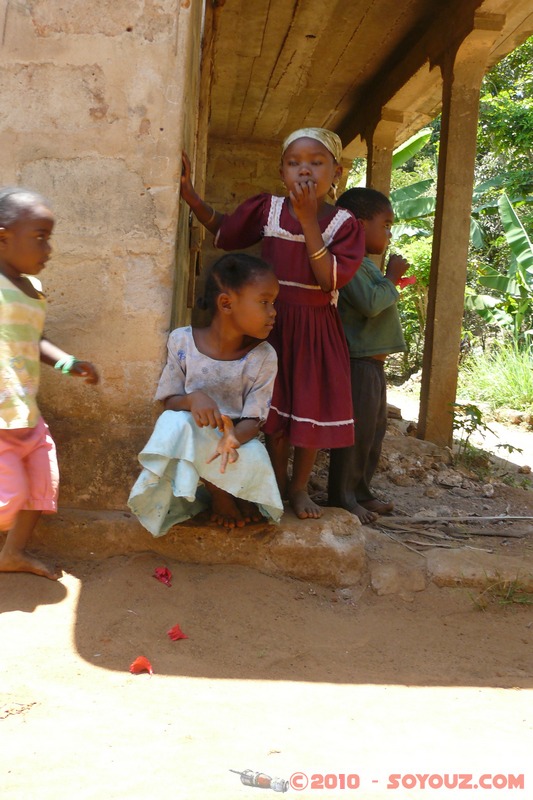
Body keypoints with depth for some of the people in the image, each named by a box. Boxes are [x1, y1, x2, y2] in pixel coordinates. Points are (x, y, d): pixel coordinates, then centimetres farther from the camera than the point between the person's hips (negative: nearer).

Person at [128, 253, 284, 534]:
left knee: (255, 461, -34)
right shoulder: (183, 341, -10)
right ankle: (217, 494, -10)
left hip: (238, 437, 0)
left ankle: (228, 493, 3)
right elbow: (168, 400, -4)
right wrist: (192, 399, -29)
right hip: (188, 442, 1)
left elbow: (254, 419, -12)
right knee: (175, 422, -34)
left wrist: (234, 436, -37)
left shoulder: (263, 357, -10)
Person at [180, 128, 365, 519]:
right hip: (272, 322, 2)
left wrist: (308, 219, -26)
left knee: (311, 410, 7)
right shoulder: (267, 209, -1)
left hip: (316, 330, -1)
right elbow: (223, 229, 14)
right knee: (273, 407, 10)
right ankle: (277, 484, 30)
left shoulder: (345, 224, -9)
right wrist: (189, 193, 1)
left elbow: (329, 280, -22)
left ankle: (299, 486, 27)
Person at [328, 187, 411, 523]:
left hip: (374, 361, 11)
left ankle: (360, 492, 27)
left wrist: (391, 281, 13)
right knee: (356, 430, -5)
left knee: (374, 429, 16)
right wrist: (392, 278, -12)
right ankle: (343, 498, 6)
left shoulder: (368, 265, 18)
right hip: (358, 361, -11)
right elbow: (370, 304, -25)